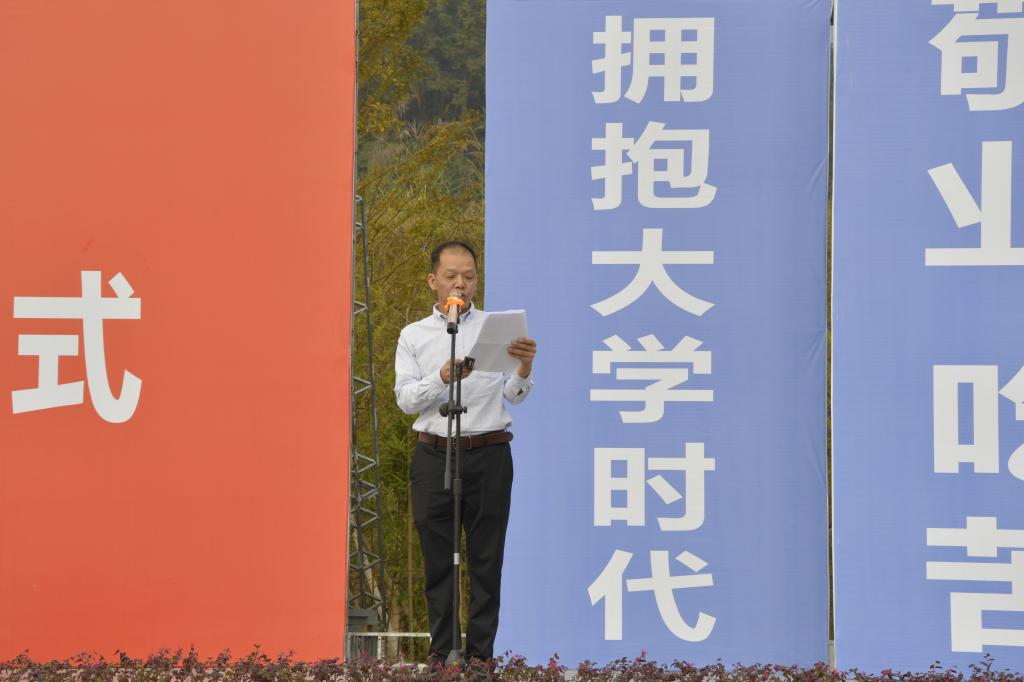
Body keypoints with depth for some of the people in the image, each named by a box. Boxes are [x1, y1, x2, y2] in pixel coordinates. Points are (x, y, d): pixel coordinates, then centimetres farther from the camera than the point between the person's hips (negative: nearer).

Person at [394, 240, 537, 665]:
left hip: (488, 455, -1)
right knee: (437, 560, 3)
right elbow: (405, 399, -2)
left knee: (486, 559, 0)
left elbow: (514, 396, 0)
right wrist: (442, 377, -20)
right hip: (434, 456, 1)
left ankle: (480, 652, 4)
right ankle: (440, 652, 8)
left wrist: (525, 368, -23)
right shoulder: (414, 336, 9)